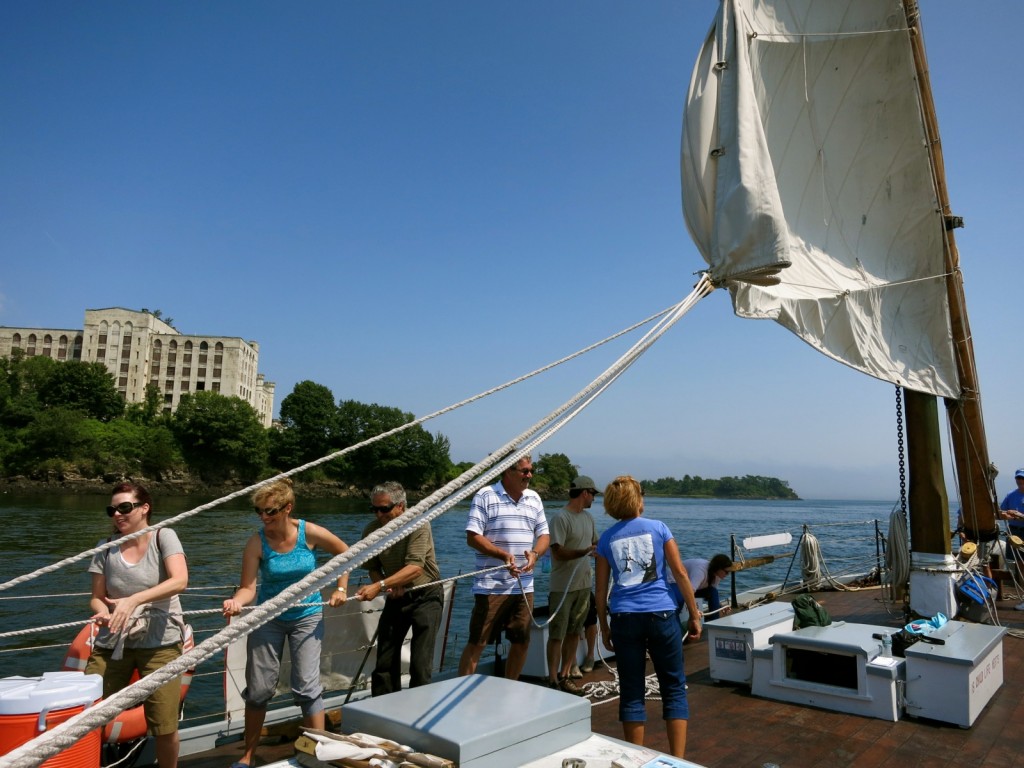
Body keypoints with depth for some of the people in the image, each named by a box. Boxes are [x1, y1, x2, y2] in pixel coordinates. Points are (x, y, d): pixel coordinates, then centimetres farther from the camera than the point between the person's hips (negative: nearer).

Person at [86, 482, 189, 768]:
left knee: (165, 728, -2)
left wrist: (133, 600, -29)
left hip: (159, 642, -3)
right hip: (112, 643, 3)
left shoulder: (163, 537, -6)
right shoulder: (106, 547, 5)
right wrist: (102, 612, -16)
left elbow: (179, 581, -19)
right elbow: (97, 596, 7)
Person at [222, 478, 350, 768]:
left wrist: (341, 588, -5)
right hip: (268, 618, 1)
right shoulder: (257, 542, -16)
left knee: (307, 687, -3)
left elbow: (344, 553, -1)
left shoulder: (310, 533, -17)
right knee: (258, 688, 9)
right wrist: (236, 602, -39)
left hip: (307, 616, -1)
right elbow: (248, 587, -19)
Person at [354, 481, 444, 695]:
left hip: (426, 596, -4)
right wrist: (389, 587, -17)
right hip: (396, 597, 4)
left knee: (420, 666, -5)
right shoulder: (371, 530, -9)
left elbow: (416, 567, -30)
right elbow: (373, 568, 3)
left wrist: (380, 585, -40)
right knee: (385, 662, 8)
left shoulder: (418, 524, -22)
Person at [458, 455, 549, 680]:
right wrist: (503, 554, -22)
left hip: (524, 586, 6)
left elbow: (543, 535, 14)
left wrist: (535, 553, -8)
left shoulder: (534, 499, 11)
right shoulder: (485, 496, -6)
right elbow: (473, 537, -10)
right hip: (491, 585, -5)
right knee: (477, 642, -2)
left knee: (522, 642, 12)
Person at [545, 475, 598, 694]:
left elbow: (596, 543, 21)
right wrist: (585, 551, -27)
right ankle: (553, 680, 9)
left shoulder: (588, 517, 10)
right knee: (557, 635, 0)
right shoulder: (560, 518, -15)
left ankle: (565, 676, 24)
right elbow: (558, 552, -19)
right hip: (562, 587, -8)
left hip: (584, 585, 8)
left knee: (574, 633, 13)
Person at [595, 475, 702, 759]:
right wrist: (695, 614, 6)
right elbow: (680, 573, 0)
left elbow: (601, 590, 8)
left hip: (624, 618, 1)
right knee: (674, 687, 9)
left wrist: (604, 628, 16)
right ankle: (677, 759, 9)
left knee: (631, 692, 9)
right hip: (661, 615, -1)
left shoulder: (606, 539, 7)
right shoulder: (658, 528, 3)